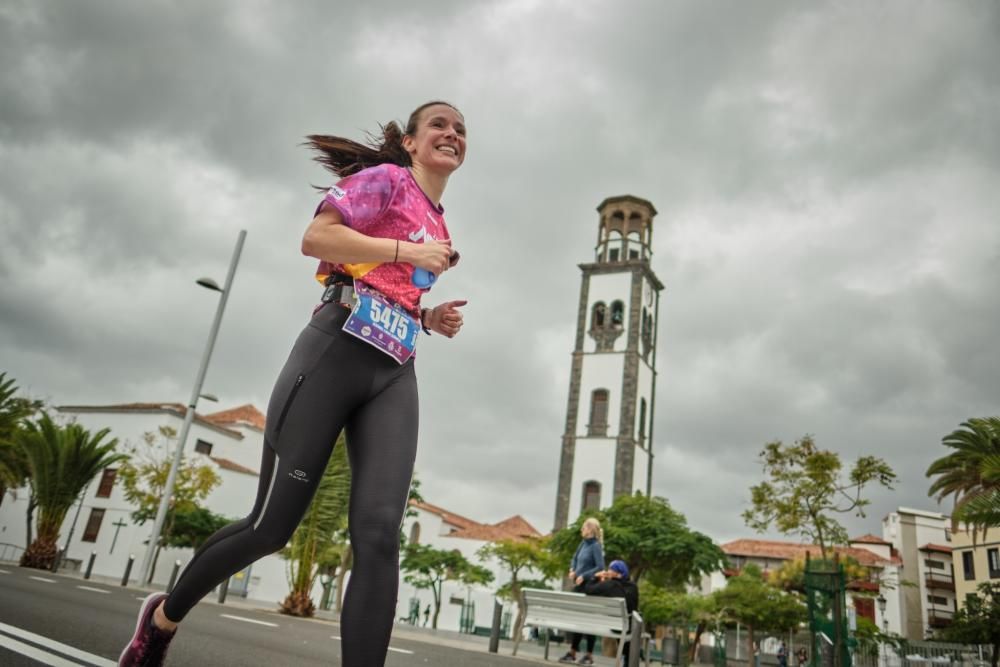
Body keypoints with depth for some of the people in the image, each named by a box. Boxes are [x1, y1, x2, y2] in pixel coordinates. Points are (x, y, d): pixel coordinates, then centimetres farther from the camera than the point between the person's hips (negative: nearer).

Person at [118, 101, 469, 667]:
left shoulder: (439, 226, 27)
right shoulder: (386, 179, 5)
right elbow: (315, 238, -9)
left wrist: (432, 318, 15)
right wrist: (408, 250, -10)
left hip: (395, 374, 7)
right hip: (337, 351, -6)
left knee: (380, 533, -12)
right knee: (273, 524, 0)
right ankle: (164, 617, 27)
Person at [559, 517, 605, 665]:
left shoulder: (596, 546, -14)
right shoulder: (583, 543, 9)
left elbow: (600, 567, -19)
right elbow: (575, 558, 22)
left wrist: (584, 576, -19)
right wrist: (572, 570, 5)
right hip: (578, 585, 8)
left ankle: (589, 655, 11)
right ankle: (572, 651, 21)